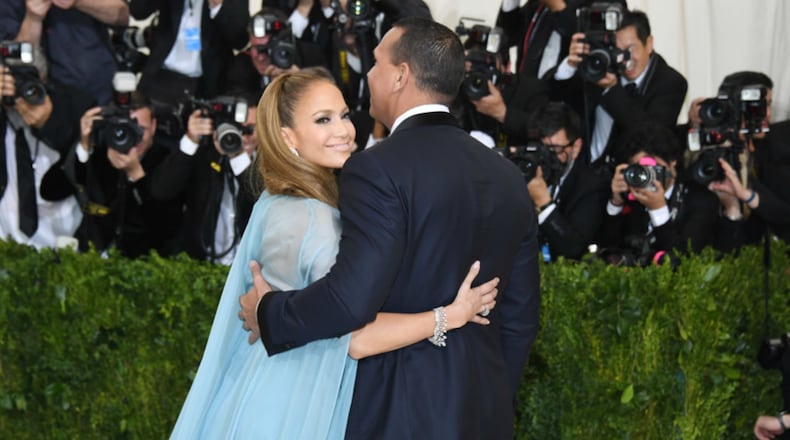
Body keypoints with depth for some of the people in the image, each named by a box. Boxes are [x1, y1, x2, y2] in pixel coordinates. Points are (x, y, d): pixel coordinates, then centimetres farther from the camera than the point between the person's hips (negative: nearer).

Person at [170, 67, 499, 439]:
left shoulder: (276, 203, 8)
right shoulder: (313, 218, -22)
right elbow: (357, 336, -27)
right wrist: (453, 314, -24)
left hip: (275, 392, 9)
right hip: (289, 408, -9)